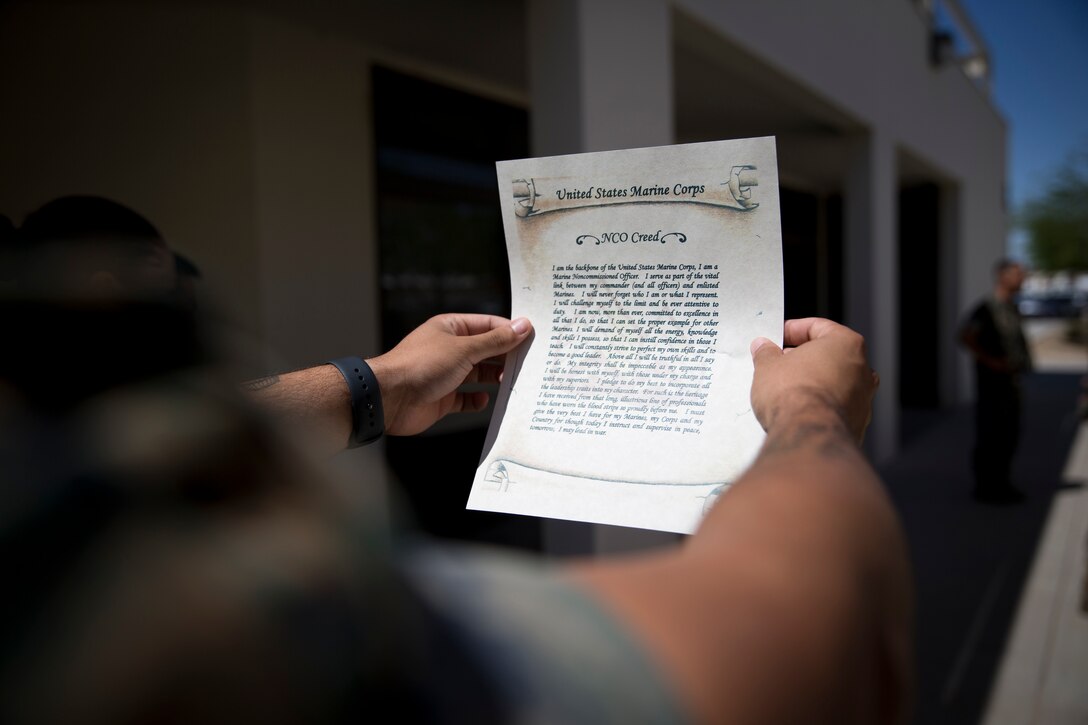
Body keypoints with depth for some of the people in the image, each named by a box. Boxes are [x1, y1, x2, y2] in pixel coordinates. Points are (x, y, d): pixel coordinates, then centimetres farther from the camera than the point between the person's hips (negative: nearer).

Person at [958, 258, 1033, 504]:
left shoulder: (1013, 309, 13)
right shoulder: (986, 308, -13)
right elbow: (965, 335, -22)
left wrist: (1025, 359, 13)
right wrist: (989, 360, -19)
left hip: (1013, 379, 8)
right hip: (993, 380, -8)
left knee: (1010, 433, 12)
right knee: (990, 434, -5)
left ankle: (1001, 483, 23)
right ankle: (984, 486, 5)